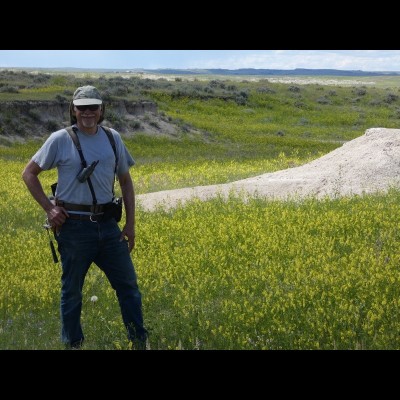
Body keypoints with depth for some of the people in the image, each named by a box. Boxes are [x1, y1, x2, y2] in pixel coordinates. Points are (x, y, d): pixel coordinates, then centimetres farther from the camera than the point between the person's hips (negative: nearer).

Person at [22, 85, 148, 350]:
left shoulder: (113, 139, 6)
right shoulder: (60, 140, -5)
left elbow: (126, 181, 14)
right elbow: (29, 174, 3)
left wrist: (130, 224, 9)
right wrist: (48, 208, -6)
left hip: (107, 225, 4)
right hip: (74, 226, -4)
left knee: (128, 284, 5)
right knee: (72, 290, 8)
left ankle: (140, 342, 15)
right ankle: (73, 345, 23)